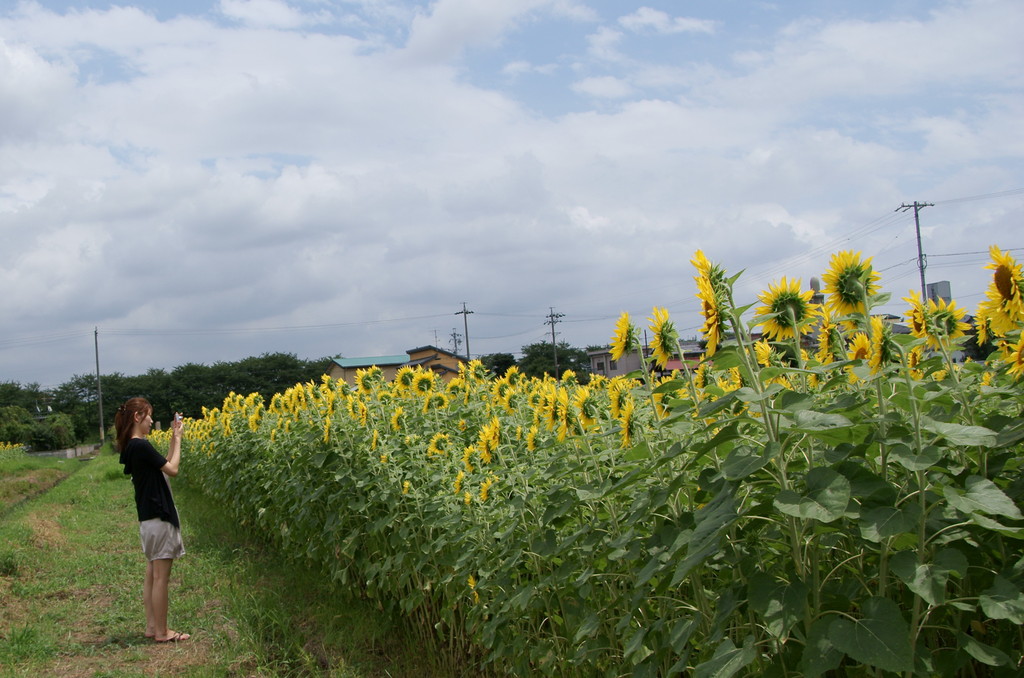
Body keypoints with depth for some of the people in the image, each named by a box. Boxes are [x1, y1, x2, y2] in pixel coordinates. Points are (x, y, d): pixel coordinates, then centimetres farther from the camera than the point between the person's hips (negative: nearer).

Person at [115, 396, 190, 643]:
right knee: (161, 576, -3)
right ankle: (161, 632, 3)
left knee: (152, 574, 14)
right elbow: (172, 469, -15)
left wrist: (173, 439, 12)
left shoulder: (130, 447, 11)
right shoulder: (141, 446, -19)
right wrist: (177, 439, -6)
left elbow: (162, 467, 15)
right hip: (159, 517, -10)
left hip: (148, 517, 10)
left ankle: (152, 626, 20)